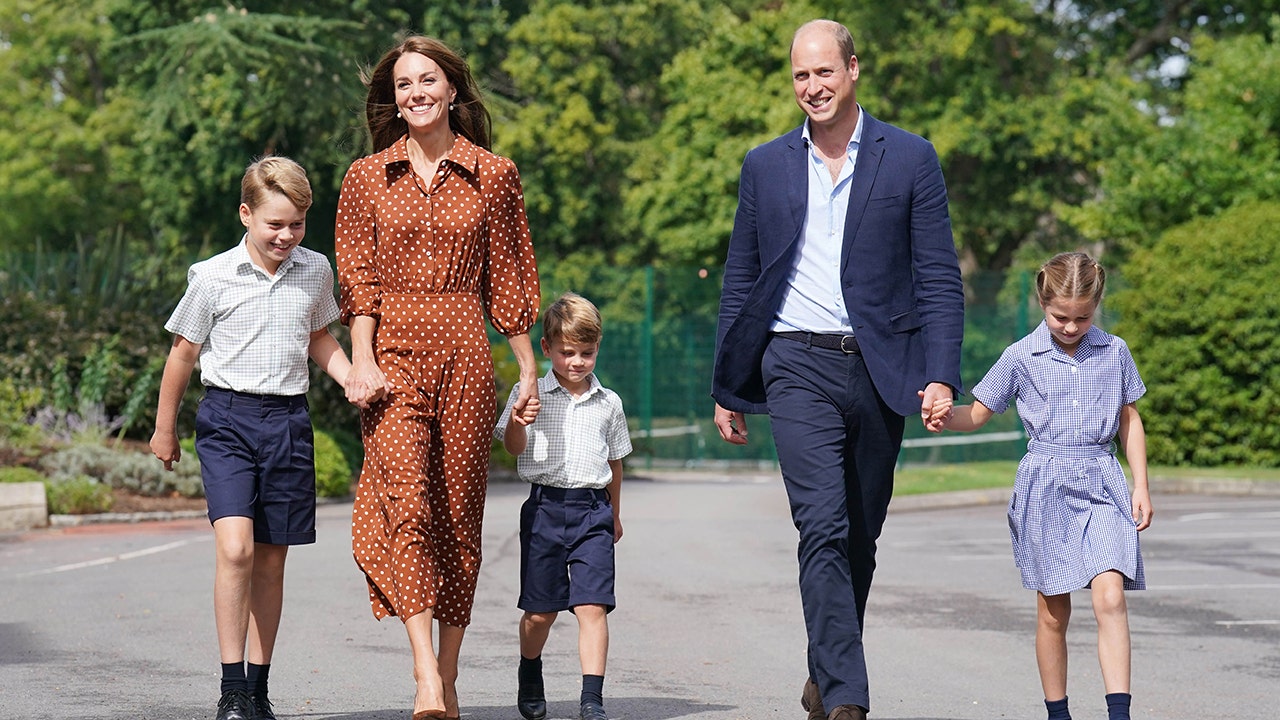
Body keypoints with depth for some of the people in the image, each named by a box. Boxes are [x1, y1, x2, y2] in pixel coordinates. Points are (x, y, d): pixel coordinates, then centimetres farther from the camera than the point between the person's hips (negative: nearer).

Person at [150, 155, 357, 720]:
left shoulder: (315, 272, 6)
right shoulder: (213, 277, -5)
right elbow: (183, 352, 6)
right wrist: (165, 429, 13)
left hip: (288, 422, 4)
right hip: (228, 418, -4)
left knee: (271, 559, 8)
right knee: (235, 547, -19)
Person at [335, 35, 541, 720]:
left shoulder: (494, 175, 8)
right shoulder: (366, 178, 9)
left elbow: (508, 279, 11)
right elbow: (357, 277, 4)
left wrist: (529, 368, 10)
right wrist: (362, 359, -8)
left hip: (465, 356, 1)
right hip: (393, 354, -1)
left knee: (458, 514, 2)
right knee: (407, 503, -18)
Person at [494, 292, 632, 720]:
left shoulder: (608, 404, 9)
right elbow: (514, 447, -6)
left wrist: (614, 514, 24)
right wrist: (516, 419, -28)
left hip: (593, 511, 1)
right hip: (546, 506, -1)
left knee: (592, 605, -11)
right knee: (540, 611, 8)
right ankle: (529, 678, 34)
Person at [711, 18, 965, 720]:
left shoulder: (910, 158, 4)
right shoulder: (765, 166, 10)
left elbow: (940, 278, 2)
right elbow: (739, 284, 14)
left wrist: (941, 375, -9)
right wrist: (728, 389, 12)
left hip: (879, 367, 1)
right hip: (799, 366, -1)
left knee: (860, 537, 9)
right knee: (824, 529, -15)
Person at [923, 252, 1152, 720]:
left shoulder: (1114, 352, 6)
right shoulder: (1021, 356, 1)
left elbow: (1129, 420, 15)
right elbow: (978, 414, 7)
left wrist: (1141, 486, 10)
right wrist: (946, 416, -15)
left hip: (1102, 482, 0)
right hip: (1045, 484, 0)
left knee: (1110, 596, -17)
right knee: (1053, 611, 5)